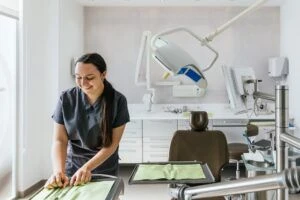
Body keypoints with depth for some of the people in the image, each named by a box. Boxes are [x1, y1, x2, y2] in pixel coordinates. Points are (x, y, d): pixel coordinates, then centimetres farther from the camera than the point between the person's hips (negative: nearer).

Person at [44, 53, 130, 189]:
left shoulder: (118, 101, -14)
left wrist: (87, 168, -25)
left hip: (105, 171, 0)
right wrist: (58, 170, -29)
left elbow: (112, 143, -14)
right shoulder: (66, 98, -12)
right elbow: (59, 140, -13)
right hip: (72, 168, 1)